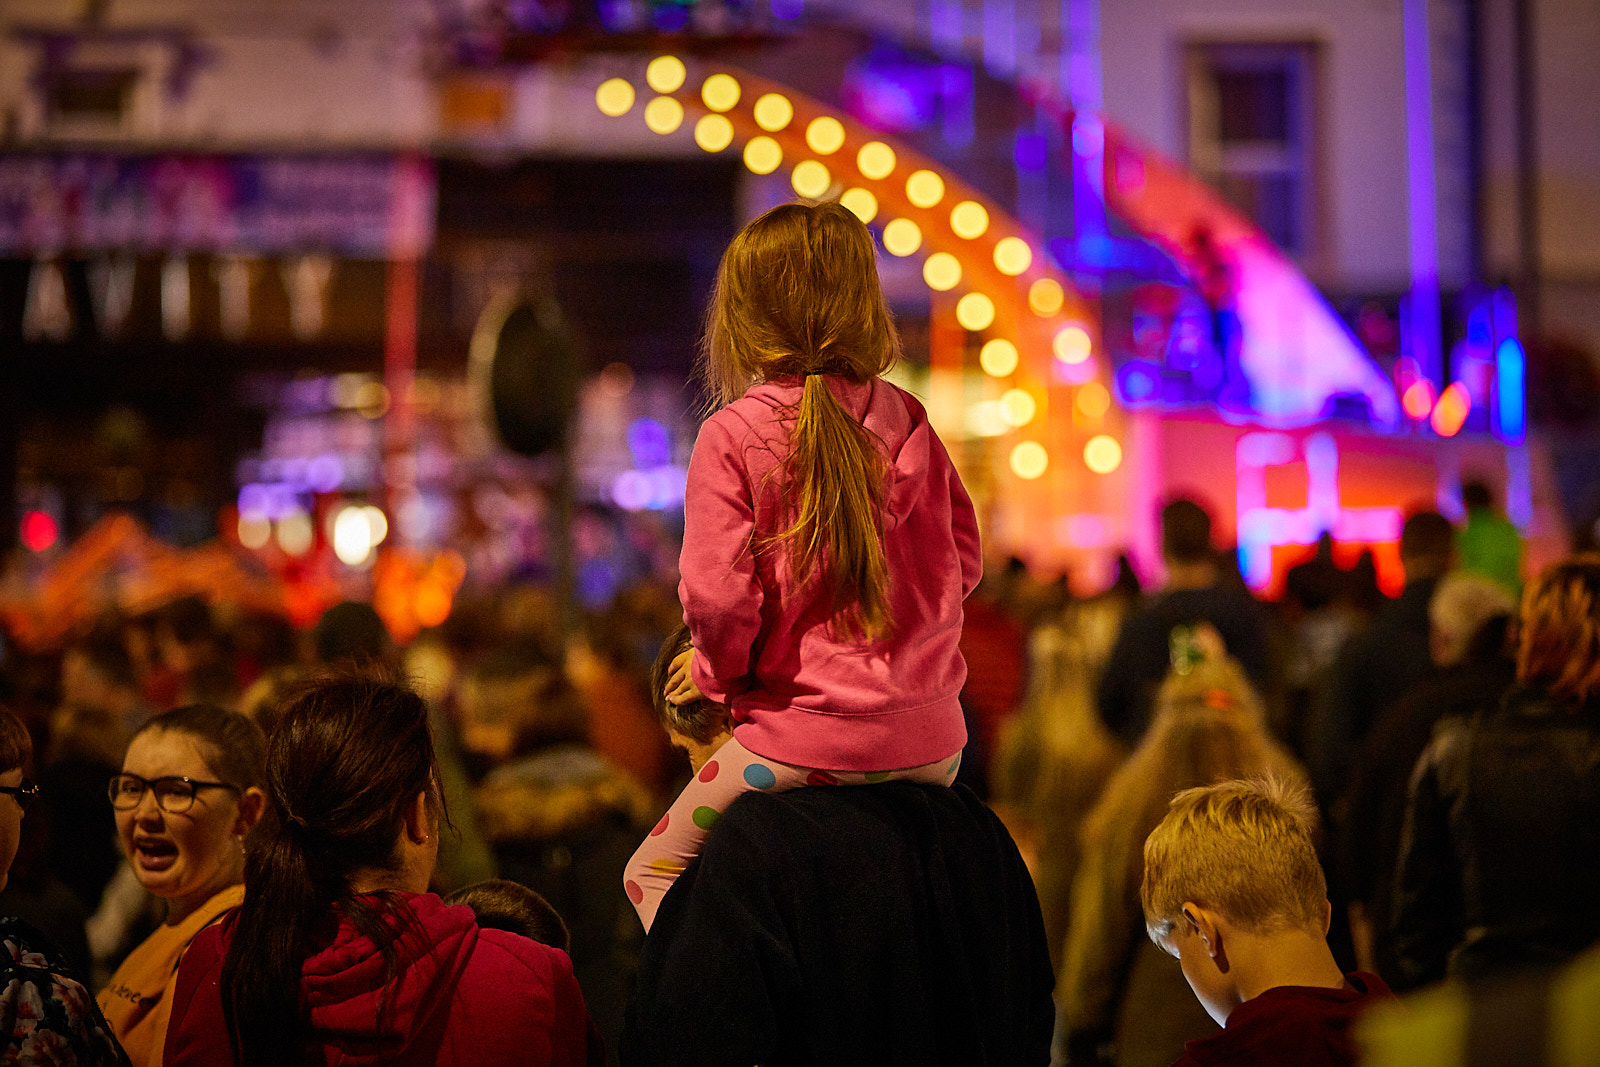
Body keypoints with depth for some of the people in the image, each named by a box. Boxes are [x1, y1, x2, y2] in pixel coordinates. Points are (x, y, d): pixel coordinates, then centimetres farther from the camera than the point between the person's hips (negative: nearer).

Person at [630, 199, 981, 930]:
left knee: (653, 873, 15)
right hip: (932, 739, 5)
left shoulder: (731, 437, -10)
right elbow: (963, 561, 11)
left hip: (806, 735, -5)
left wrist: (716, 672, 6)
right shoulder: (907, 422, 4)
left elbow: (719, 596, -15)